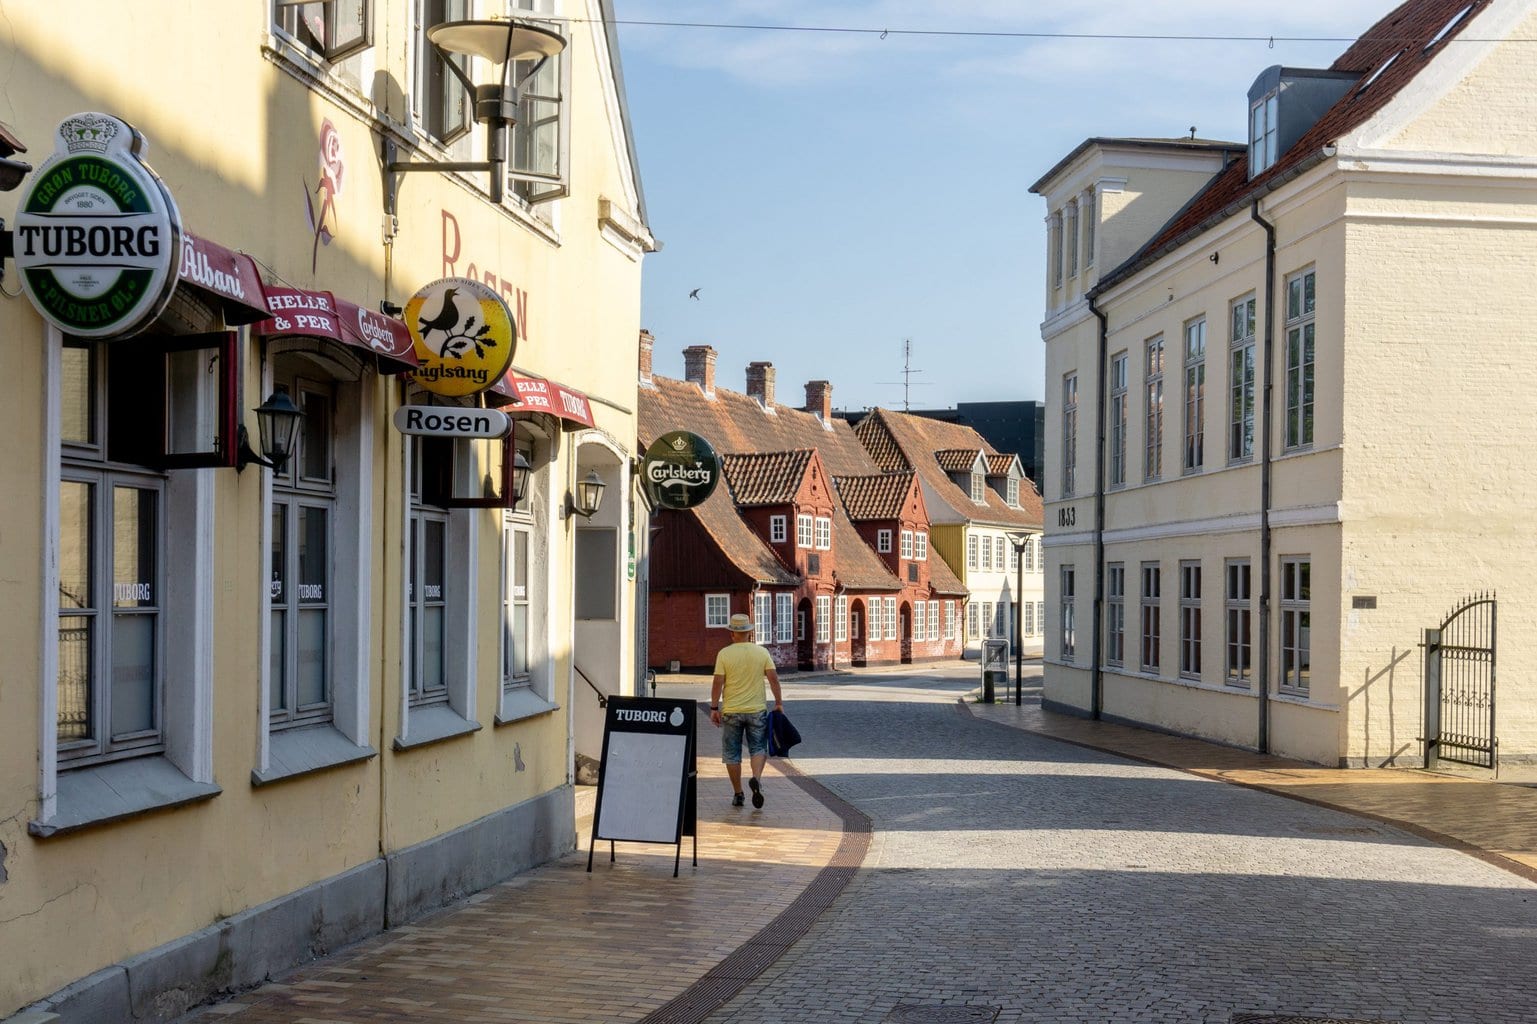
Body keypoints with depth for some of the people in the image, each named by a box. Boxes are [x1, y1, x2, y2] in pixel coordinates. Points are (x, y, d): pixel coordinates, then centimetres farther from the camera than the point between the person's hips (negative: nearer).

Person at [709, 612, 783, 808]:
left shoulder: (724, 654, -6)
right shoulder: (762, 652, -1)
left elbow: (718, 682, -9)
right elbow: (773, 678, -4)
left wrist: (714, 707, -2)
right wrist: (778, 703, 4)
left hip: (731, 711, -1)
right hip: (757, 710, 1)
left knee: (732, 754, 9)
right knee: (758, 748, 10)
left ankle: (737, 794, 12)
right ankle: (756, 778, -17)